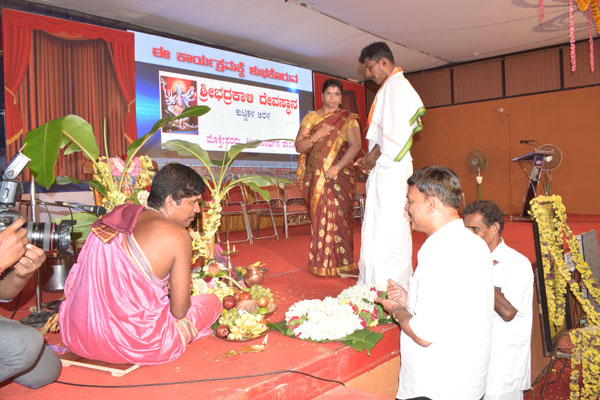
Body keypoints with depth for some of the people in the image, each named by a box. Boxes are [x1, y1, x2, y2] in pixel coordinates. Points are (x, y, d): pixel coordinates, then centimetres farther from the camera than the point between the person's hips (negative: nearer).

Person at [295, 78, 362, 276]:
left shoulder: (348, 119, 7)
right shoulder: (311, 117, 12)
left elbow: (355, 145, -6)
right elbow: (299, 146, 6)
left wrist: (337, 167, -18)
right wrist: (315, 136, -12)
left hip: (340, 175, -2)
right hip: (316, 176, 2)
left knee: (338, 215, -6)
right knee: (319, 217, 1)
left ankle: (340, 262, 2)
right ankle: (320, 262, 8)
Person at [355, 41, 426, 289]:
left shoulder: (397, 86, -8)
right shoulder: (391, 87, 22)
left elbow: (397, 130, -20)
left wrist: (374, 155, -11)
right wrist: (370, 158, 11)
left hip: (391, 170, -10)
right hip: (383, 168, 10)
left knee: (388, 228, -7)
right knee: (378, 227, 12)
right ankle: (373, 285, 21)